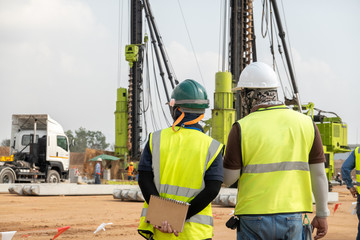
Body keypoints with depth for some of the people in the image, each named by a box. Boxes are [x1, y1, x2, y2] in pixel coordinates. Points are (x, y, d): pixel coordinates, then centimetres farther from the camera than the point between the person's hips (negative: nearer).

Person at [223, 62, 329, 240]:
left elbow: (228, 179, -4)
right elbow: (318, 174, 5)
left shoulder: (242, 128, -7)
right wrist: (322, 215, 13)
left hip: (253, 217, -2)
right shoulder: (306, 123, 2)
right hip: (292, 216, 2)